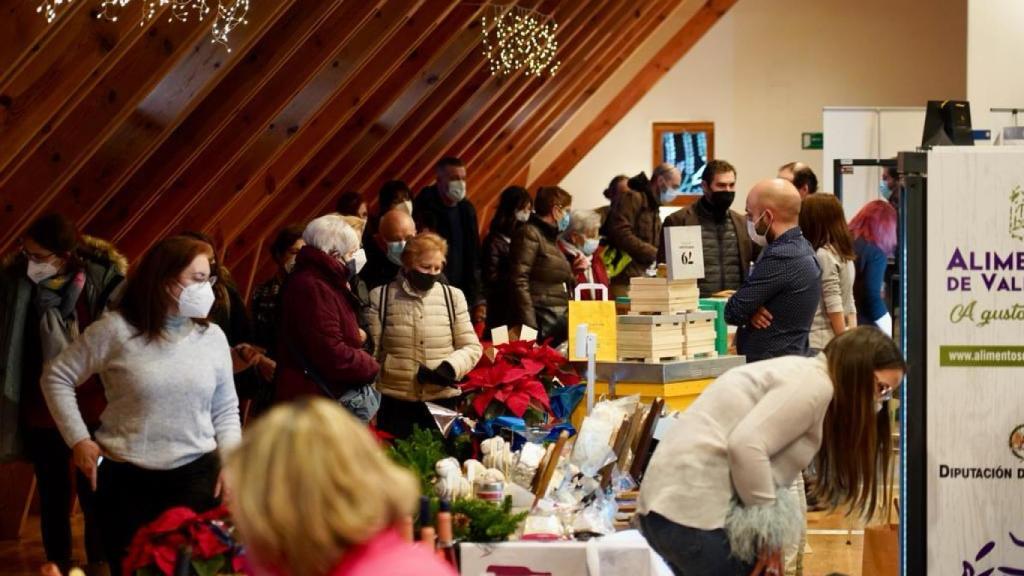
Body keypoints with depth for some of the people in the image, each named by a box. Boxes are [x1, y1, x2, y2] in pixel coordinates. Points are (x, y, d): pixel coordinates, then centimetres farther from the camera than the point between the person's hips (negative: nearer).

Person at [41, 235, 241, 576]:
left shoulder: (212, 336, 4)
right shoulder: (116, 329, -6)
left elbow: (225, 408, 11)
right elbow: (57, 377, 2)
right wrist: (78, 440, -3)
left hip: (196, 475, 2)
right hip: (125, 478, -2)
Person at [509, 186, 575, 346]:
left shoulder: (552, 237, 21)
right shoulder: (530, 234, -7)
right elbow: (519, 282, -16)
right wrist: (530, 326, -23)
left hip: (561, 320, 9)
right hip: (543, 321, -9)